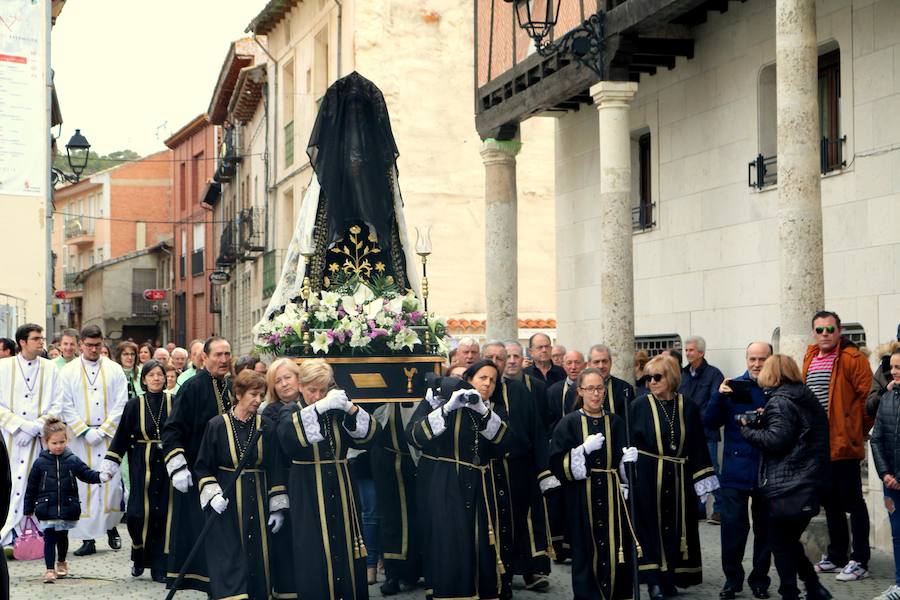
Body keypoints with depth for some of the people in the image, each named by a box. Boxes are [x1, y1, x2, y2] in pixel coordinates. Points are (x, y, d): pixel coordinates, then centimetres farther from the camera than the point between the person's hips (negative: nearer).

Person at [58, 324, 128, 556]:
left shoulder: (114, 370, 7)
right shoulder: (68, 372, 5)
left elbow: (121, 405, 2)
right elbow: (66, 406, 0)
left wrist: (102, 430, -7)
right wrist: (85, 431, -9)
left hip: (109, 437, 1)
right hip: (80, 440, -1)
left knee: (112, 483, -1)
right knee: (83, 486, -3)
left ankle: (111, 526, 20)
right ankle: (88, 539, 1)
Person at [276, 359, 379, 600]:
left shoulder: (337, 412, 6)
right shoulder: (292, 414, -1)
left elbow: (366, 436, -6)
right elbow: (288, 433, -24)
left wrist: (351, 409, -22)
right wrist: (319, 407, -32)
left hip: (339, 491, 3)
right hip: (308, 494, -2)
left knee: (346, 551, 2)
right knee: (314, 558, -3)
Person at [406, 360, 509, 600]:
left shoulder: (493, 410, 14)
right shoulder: (440, 400, 2)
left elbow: (504, 439, -7)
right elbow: (414, 435, -13)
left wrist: (483, 411, -21)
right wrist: (447, 408, -22)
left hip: (478, 489, 4)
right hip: (442, 487, -4)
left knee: (481, 552, -1)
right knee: (448, 552, -10)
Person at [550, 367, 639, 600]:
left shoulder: (615, 423, 10)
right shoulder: (569, 423, 2)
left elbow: (624, 466, 13)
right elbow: (558, 464, -5)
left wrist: (630, 459, -8)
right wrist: (584, 449, -16)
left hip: (611, 497, 2)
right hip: (582, 499, -2)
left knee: (614, 549, -2)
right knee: (587, 552, -2)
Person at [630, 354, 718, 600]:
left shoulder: (687, 407, 3)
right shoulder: (639, 406, -3)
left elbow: (697, 446, 5)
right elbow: (629, 444, -2)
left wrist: (703, 479, 0)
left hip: (679, 479, 2)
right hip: (647, 478, -2)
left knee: (676, 527, 6)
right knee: (651, 527, -1)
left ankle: (670, 578, 17)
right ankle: (655, 580, 5)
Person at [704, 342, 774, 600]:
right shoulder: (733, 387, 3)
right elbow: (710, 423, -2)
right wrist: (719, 395, -18)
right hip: (735, 471, 0)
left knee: (765, 529, 10)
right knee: (732, 527, -2)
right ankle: (732, 579, 11)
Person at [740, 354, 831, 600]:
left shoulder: (780, 401, -12)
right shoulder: (807, 398, 15)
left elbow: (776, 440, -20)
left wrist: (748, 430, -5)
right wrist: (765, 420, 9)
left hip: (787, 488, -8)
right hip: (809, 485, 9)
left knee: (780, 543, 1)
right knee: (790, 541, 18)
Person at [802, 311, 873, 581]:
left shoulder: (853, 359, -10)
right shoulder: (810, 359, 13)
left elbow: (868, 396, -13)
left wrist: (858, 430, -8)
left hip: (843, 445, -8)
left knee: (852, 502, -3)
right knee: (830, 502, 15)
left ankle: (859, 561, 1)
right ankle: (836, 557, 25)